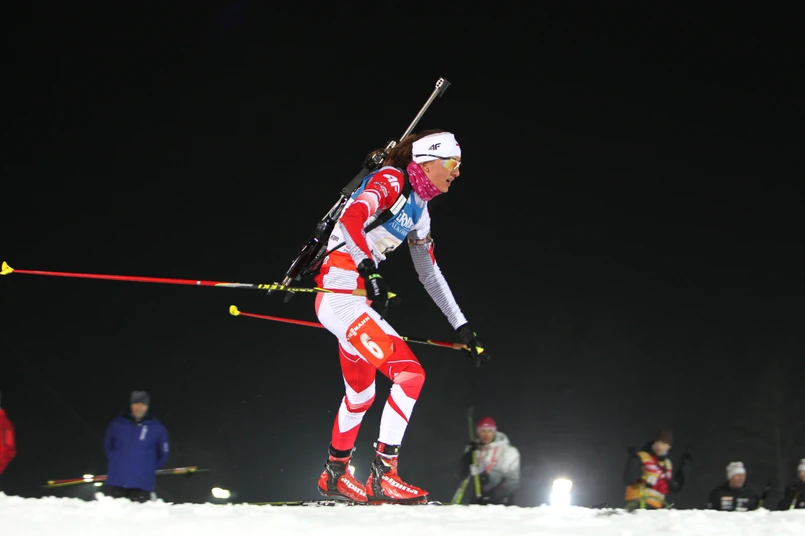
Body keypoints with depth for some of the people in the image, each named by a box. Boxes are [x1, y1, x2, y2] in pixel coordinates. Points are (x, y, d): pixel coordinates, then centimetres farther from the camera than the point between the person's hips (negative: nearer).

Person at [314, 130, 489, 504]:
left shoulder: (419, 211, 18)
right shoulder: (391, 181, -9)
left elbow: (430, 274, 25)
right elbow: (351, 220, -26)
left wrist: (462, 327, 24)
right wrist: (369, 271, -36)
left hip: (356, 302, 10)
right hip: (340, 292, -10)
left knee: (360, 395, 23)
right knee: (410, 374, -17)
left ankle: (334, 476, 42)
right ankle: (383, 477, -18)